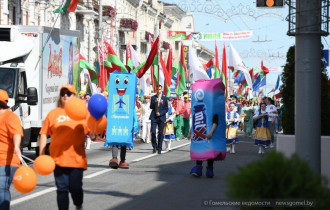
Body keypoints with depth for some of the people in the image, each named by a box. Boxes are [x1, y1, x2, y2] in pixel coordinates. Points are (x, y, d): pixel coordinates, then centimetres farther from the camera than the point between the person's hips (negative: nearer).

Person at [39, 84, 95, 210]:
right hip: (58, 157, 1)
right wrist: (41, 155, 1)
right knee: (62, 188, 0)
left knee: (75, 187, -1)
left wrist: (93, 135, -16)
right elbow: (44, 134, 9)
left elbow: (91, 133, 8)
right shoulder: (53, 114, 9)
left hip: (76, 158, -1)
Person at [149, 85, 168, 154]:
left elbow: (166, 109, 5)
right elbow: (151, 107, 2)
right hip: (154, 117, 0)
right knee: (153, 132, -10)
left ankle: (159, 148, 7)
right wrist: (155, 102, -14)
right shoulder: (153, 98, 9)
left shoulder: (164, 98, 6)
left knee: (160, 133, 0)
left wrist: (160, 113, -9)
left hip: (161, 117, 0)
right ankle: (154, 146, 8)